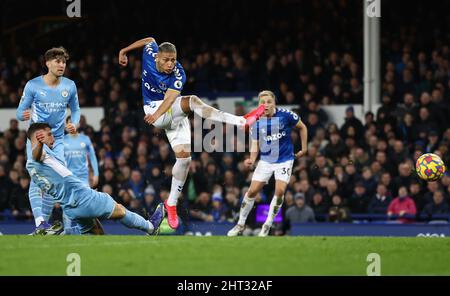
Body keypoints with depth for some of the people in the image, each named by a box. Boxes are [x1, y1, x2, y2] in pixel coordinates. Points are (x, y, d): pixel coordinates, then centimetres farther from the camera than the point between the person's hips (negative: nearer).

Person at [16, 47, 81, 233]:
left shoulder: (69, 86, 0)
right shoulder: (33, 85, -9)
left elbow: (75, 109, 14)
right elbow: (20, 111, -6)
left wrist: (74, 123, -6)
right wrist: (23, 115, -30)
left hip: (57, 140, 4)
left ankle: (45, 220, 10)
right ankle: (39, 221, -25)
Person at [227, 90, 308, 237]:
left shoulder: (286, 115, -12)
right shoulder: (256, 122, -6)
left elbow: (302, 127, 4)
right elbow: (255, 143, 1)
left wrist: (304, 149, 5)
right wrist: (252, 159, -17)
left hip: (284, 160, -2)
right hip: (266, 160, 2)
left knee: (280, 191, -18)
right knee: (252, 191, -4)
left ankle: (267, 225, -1)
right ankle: (240, 225, 14)